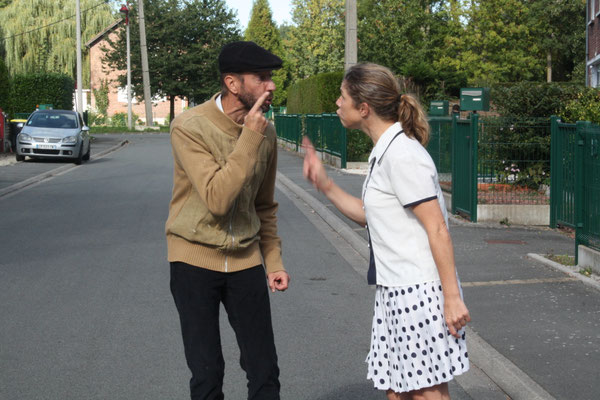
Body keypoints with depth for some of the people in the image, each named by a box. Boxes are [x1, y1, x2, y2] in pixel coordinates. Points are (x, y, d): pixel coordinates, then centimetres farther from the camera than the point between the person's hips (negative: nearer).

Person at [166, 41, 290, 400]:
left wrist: (274, 261, 8)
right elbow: (217, 199, -27)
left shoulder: (265, 132, 1)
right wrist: (250, 138, -26)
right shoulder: (190, 127, -16)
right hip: (195, 259, -4)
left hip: (245, 259, 4)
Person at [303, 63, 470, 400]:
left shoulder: (402, 154, -17)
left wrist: (452, 298, -19)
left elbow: (437, 230, -18)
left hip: (419, 292, -10)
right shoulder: (386, 151, 13)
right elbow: (368, 215, 19)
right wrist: (325, 185, 10)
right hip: (395, 291, 10)